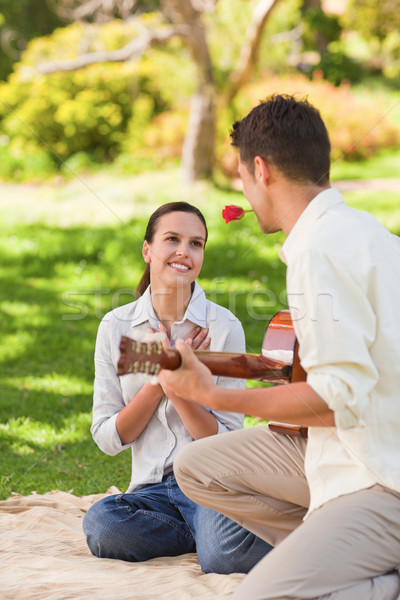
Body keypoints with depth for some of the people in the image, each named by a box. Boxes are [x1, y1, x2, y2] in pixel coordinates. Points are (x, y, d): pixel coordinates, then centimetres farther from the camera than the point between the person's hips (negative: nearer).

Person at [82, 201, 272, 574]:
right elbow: (108, 439, 1)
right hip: (152, 486, 3)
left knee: (224, 557, -34)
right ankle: (214, 534, -8)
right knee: (100, 523, -32)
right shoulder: (116, 326, 4)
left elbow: (227, 440, -5)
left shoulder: (223, 327, -2)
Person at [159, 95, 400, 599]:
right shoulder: (358, 227, 11)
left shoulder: (322, 248, -19)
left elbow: (342, 397, -24)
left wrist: (213, 395, -19)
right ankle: (331, 558, 5)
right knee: (197, 467, 13)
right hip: (354, 448, 10)